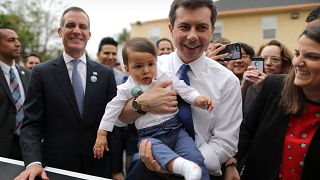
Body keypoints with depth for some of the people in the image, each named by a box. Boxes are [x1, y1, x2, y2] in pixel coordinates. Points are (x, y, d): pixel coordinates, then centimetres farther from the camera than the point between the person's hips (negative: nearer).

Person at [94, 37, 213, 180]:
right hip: (149, 135, -2)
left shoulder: (166, 77, 3)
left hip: (175, 128, 2)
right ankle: (182, 166, -60)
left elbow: (185, 91, 3)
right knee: (155, 149, -38)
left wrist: (199, 99, -18)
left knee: (195, 157, -21)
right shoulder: (127, 89, 1)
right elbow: (112, 110, 9)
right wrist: (101, 134, 9)